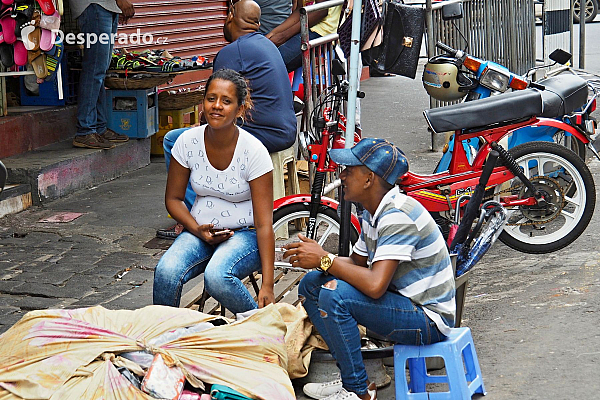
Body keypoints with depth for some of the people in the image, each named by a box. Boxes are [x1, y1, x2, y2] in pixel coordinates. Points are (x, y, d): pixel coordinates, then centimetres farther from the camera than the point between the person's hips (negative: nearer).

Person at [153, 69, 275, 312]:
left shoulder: (254, 151, -17)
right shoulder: (188, 142, -7)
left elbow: (264, 224, -18)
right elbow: (173, 198, 7)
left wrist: (267, 286, -24)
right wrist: (198, 230, -12)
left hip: (245, 234, -3)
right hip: (200, 230, 3)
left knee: (216, 276, -34)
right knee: (166, 272, -28)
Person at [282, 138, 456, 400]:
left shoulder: (398, 216, -25)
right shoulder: (373, 212, 7)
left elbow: (375, 285, -33)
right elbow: (358, 263, 15)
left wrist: (325, 259, -20)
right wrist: (314, 256, -4)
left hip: (429, 320, -10)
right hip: (402, 300, 10)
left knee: (334, 294, -27)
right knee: (311, 283, 7)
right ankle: (351, 376, 6)